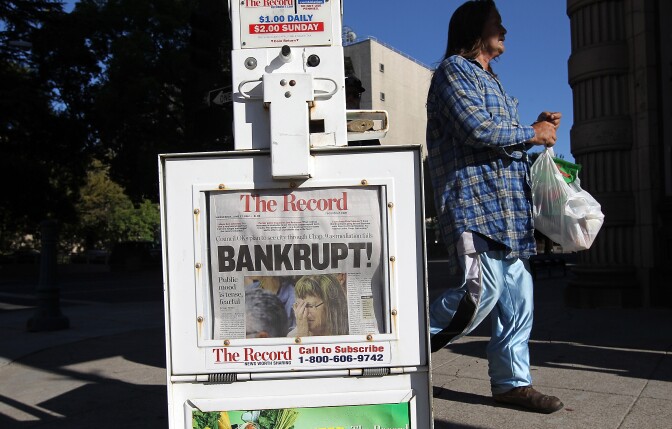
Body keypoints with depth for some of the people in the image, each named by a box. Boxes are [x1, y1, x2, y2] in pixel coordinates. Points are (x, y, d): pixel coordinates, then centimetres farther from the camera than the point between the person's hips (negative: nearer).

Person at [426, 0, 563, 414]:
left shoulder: (489, 79, 28)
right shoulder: (455, 69, -2)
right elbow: (478, 129, -17)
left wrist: (536, 127, 12)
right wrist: (533, 134, -4)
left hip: (507, 208, 10)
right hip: (474, 201, -10)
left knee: (518, 297, 8)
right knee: (482, 291, -18)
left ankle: (512, 382, 18)